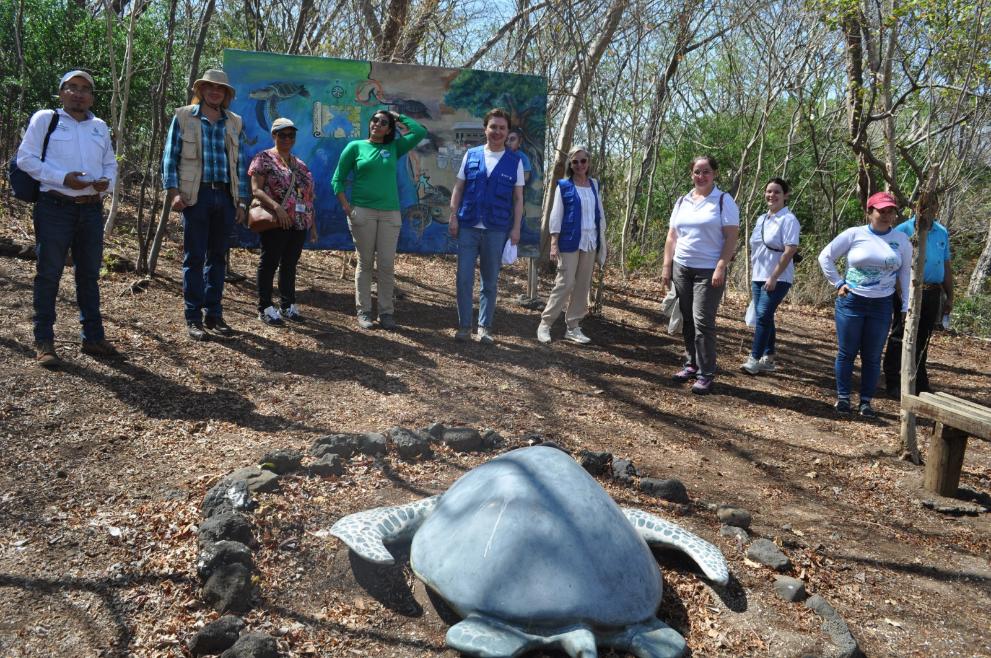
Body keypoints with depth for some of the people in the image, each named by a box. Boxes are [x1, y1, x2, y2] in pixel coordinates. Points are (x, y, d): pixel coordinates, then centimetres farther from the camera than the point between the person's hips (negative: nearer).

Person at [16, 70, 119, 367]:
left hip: (91, 209, 5)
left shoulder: (100, 127, 16)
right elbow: (26, 158, -3)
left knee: (90, 275, 10)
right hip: (55, 208, -4)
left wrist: (107, 181, -1)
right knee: (49, 275, -1)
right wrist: (64, 178, -16)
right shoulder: (44, 119, 1)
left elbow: (110, 163, 22)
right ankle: (43, 341, 7)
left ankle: (93, 337, 18)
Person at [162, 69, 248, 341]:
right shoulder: (183, 117, 5)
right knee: (194, 258, -1)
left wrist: (242, 201, 9)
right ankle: (193, 319, 4)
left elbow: (240, 163, 14)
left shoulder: (235, 123, 14)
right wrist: (173, 191, -7)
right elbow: (170, 157, 4)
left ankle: (214, 314, 17)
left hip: (225, 196, 3)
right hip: (196, 195, -3)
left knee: (218, 257, 9)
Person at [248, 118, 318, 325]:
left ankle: (288, 305, 21)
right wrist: (276, 206, -25)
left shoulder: (300, 164, 17)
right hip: (275, 223, -6)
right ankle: (265, 308, 7)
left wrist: (313, 224, 14)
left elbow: (308, 197, 18)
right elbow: (256, 189, -11)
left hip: (299, 223, 6)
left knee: (290, 264, 12)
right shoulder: (264, 158, -2)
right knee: (269, 263, 1)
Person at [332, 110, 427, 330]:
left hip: (390, 214, 2)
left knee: (387, 265, 0)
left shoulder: (394, 147, 11)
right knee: (365, 263, 3)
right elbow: (338, 179, 6)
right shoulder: (355, 146, 6)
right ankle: (363, 312, 9)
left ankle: (386, 312, 7)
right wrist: (346, 206, -5)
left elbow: (420, 132, 3)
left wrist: (399, 117, 12)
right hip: (362, 212, -2)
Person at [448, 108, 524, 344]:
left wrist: (516, 228, -3)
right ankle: (464, 326, 11)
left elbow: (518, 198, 4)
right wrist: (453, 216, 0)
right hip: (468, 227, 1)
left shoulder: (514, 161, 4)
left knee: (490, 281, 7)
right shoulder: (471, 155, 6)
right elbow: (458, 188, 8)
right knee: (464, 278, 0)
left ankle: (485, 327, 16)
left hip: (497, 229, 0)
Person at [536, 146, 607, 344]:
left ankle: (573, 327, 13)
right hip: (570, 242, -5)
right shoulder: (564, 186, -2)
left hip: (590, 242, 5)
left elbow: (600, 214, 15)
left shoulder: (594, 185, 11)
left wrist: (602, 242, 11)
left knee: (583, 286, 6)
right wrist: (554, 243, -12)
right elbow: (556, 215, -5)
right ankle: (545, 324, 1)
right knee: (565, 284, -8)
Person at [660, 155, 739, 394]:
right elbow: (672, 236, 14)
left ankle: (706, 375, -3)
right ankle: (691, 364, 21)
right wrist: (666, 267, 8)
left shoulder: (724, 201, -3)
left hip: (708, 271, -5)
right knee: (687, 320, 9)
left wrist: (721, 268, -18)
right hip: (681, 269, 5)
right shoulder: (682, 202, 12)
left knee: (703, 322, -9)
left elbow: (731, 237, -9)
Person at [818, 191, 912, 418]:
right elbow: (825, 256, 2)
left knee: (872, 356, 7)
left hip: (882, 306, 2)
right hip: (851, 302, -2)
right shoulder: (854, 234, -5)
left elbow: (905, 273, 7)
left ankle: (866, 401, 17)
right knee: (847, 353, 5)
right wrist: (838, 283, -3)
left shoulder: (901, 240, 2)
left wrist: (906, 307, 4)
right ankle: (843, 397, 17)